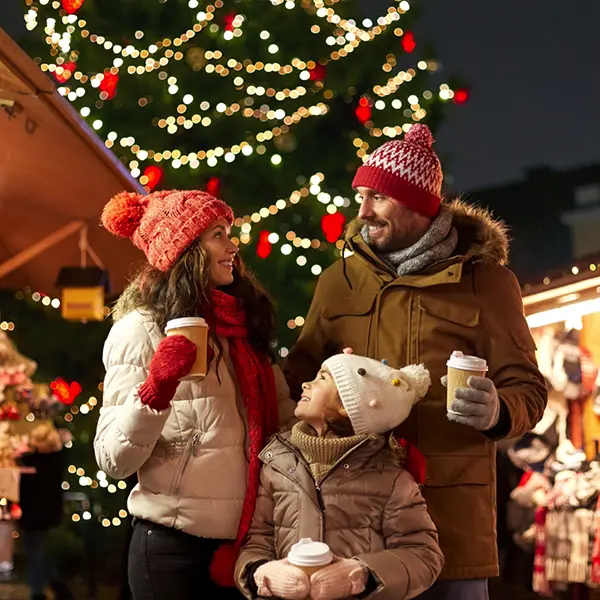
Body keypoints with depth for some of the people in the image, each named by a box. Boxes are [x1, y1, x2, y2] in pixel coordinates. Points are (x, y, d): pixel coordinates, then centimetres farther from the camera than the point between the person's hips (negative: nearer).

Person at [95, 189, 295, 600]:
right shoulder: (142, 330, -9)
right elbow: (115, 462, -14)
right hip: (174, 549, -5)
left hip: (249, 540, 6)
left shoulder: (244, 324, 9)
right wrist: (156, 389, -28)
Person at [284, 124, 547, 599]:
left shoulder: (487, 279, 3)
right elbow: (301, 375, 19)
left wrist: (497, 412, -21)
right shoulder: (339, 279, 11)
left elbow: (527, 388, 1)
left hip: (451, 506, -2)